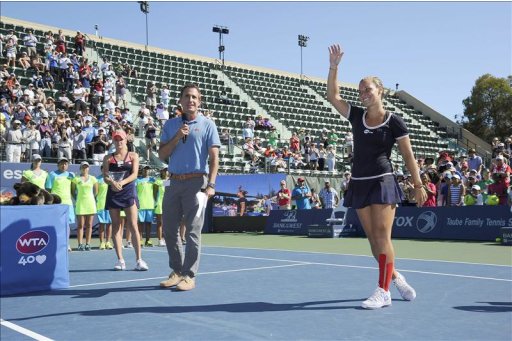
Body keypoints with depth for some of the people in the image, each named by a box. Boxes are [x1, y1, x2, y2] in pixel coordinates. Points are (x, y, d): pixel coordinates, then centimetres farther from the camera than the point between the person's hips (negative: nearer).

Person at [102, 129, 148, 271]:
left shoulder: (133, 156, 7)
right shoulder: (108, 158, 11)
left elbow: (134, 174, -4)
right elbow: (105, 177, 2)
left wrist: (122, 182, -20)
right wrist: (113, 183, -20)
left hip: (129, 192, -2)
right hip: (113, 193, 2)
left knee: (133, 226, -7)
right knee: (116, 226, 2)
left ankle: (139, 259, -5)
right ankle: (120, 260, 7)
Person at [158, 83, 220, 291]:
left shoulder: (207, 125, 3)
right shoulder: (170, 125, 14)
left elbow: (214, 157, -2)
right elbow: (162, 155, 9)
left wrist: (211, 184, -13)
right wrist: (177, 137, -7)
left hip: (196, 182, -4)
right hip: (174, 181, 4)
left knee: (192, 231, -3)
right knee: (169, 230, 8)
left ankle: (189, 276, 4)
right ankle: (177, 271, 21)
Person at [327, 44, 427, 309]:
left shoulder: (393, 122, -3)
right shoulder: (356, 116, 9)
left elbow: (408, 156, 0)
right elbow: (332, 96, 5)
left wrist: (418, 185, -3)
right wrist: (333, 66, -4)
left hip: (383, 182, -5)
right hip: (359, 184, 5)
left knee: (382, 235, -10)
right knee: (373, 239, 7)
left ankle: (383, 291, -6)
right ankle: (396, 277, 25)